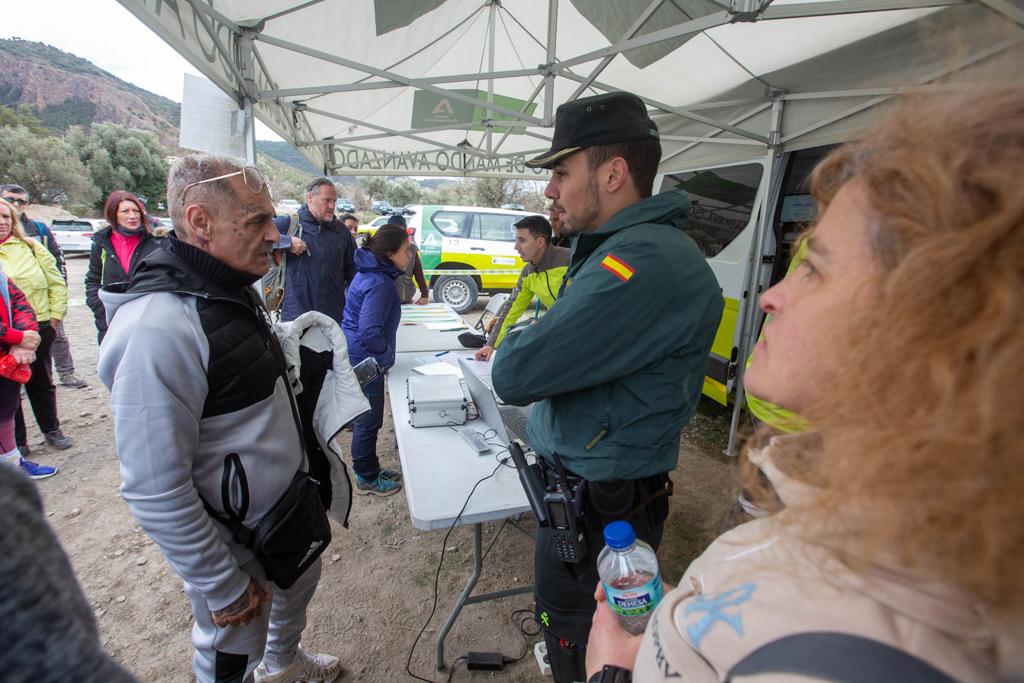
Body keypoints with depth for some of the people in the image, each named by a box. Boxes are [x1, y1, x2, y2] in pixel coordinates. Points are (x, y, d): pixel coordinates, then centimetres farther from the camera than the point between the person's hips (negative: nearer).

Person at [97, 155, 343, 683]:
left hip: (286, 506, 9)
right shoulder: (159, 328, -31)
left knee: (300, 583, 32)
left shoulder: (233, 292, 0)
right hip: (235, 540, -9)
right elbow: (154, 492, -29)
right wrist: (223, 588, -20)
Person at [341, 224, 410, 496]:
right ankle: (367, 479, 25)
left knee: (366, 419, 21)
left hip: (359, 359, 10)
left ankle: (370, 470, 37)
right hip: (365, 361, -10)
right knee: (368, 421, 6)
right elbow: (369, 332, -30)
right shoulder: (379, 284, -25)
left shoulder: (371, 273, 7)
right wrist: (387, 354, -13)